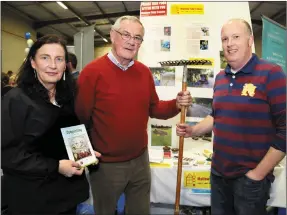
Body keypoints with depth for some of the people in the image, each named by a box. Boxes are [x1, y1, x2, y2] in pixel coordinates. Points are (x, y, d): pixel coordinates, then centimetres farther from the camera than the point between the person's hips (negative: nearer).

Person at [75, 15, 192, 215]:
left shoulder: (145, 72, 2)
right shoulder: (92, 71, -15)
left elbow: (154, 108, 9)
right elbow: (80, 118, -12)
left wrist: (176, 104, -9)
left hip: (140, 159, 5)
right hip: (106, 164, -4)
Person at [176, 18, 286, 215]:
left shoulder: (271, 74, -14)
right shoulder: (220, 77, 5)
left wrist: (257, 174, -14)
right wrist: (193, 130, 0)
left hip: (249, 177, -5)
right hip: (218, 172, 6)